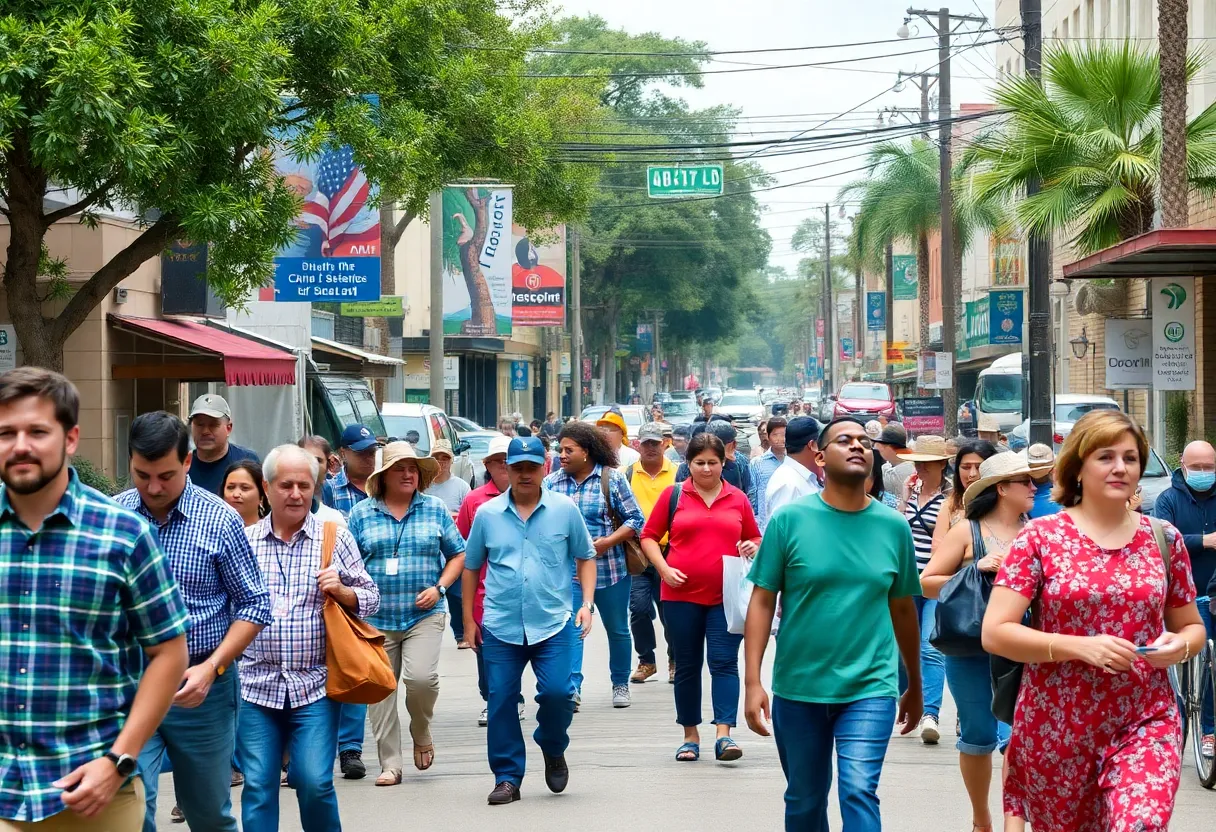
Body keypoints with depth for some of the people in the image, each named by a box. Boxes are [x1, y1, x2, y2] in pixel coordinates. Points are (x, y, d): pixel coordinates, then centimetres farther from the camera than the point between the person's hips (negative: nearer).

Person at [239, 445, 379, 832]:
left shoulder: (335, 537, 3)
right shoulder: (244, 541, 6)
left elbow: (371, 598, 7)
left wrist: (341, 590, -12)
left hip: (314, 687, -1)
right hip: (256, 685, 2)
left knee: (315, 784, -7)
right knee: (258, 787, 2)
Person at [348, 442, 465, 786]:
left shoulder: (435, 509, 7)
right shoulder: (362, 513, 5)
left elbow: (458, 554, 11)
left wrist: (439, 588, -3)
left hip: (424, 615, -1)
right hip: (376, 618, 1)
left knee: (421, 678, -19)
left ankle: (421, 734, 11)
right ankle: (390, 764, 10)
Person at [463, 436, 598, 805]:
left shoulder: (565, 509, 3)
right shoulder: (487, 514, 5)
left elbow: (586, 557, 11)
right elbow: (471, 566, 14)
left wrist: (587, 602, -1)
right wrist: (468, 619, 13)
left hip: (554, 623, -1)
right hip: (501, 626, 1)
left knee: (557, 692, -12)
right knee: (501, 702, 2)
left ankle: (553, 750, 18)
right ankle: (507, 778, 14)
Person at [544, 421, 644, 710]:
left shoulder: (612, 478, -3)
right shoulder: (552, 482, 4)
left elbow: (635, 519, -4)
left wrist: (608, 541, -17)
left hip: (610, 568, -1)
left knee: (617, 629, 12)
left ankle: (620, 684, 28)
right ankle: (572, 688, -18)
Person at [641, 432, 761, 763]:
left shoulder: (738, 499, 8)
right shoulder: (673, 494, 4)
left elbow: (755, 538, 19)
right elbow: (649, 536, 7)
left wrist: (753, 548, -4)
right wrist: (664, 568, -7)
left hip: (725, 596, 0)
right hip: (681, 595, 0)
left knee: (724, 662, -8)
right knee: (687, 666, 8)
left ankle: (724, 735, -12)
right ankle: (691, 736, 17)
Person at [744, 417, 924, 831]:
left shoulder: (894, 527, 1)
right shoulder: (789, 519, -5)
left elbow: (903, 610, 12)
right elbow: (762, 602, -3)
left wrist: (915, 687, 19)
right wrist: (752, 681, -10)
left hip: (870, 689, 0)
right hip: (798, 688, 0)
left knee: (859, 790, -16)